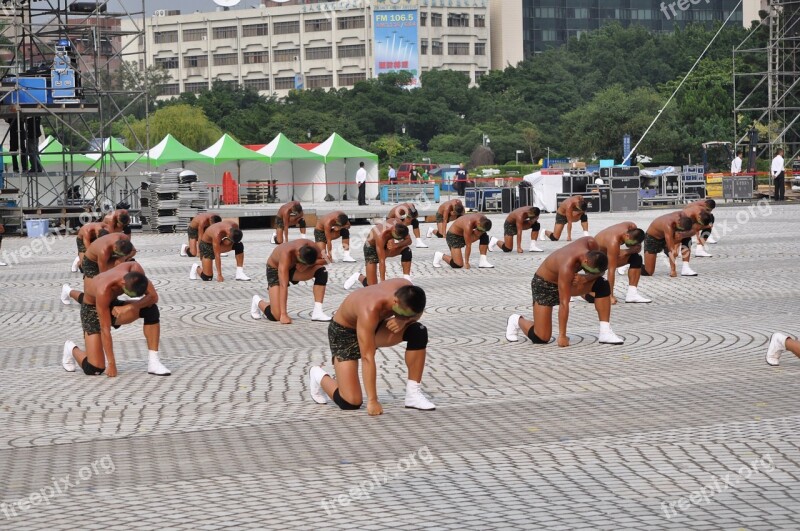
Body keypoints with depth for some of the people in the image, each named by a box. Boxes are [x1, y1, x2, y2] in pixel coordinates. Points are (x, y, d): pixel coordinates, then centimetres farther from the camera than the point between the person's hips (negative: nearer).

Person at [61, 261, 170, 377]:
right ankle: (72, 349, 18)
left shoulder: (135, 270, -28)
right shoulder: (104, 290, -40)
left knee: (151, 309, -21)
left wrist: (130, 307, -35)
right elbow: (105, 330, -35)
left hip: (114, 305, 6)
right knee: (94, 369, -17)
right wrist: (111, 364, -32)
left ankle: (153, 363, -14)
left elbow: (153, 296, -20)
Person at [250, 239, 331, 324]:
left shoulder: (311, 248, -28)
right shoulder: (286, 254, -41)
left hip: (293, 267, 5)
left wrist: (307, 265, -31)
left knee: (321, 271, -23)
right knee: (276, 316, -18)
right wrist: (283, 315, -49)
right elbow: (283, 285, -44)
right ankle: (258, 302, 15)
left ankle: (317, 312, -16)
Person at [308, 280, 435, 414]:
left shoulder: (405, 290, -25)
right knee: (350, 403, -14)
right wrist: (372, 401, -42)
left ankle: (413, 394, -9)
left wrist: (403, 321, -26)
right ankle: (319, 376, 18)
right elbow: (367, 358, -41)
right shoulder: (370, 310, -41)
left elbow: (417, 313, -2)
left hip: (374, 326, 6)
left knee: (418, 331, -20)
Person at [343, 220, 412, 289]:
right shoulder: (381, 236, -40)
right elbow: (382, 261, -38)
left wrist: (397, 245, -36)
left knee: (406, 249, -25)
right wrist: (383, 282, -37)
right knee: (372, 286, -13)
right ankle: (358, 277, 21)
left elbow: (409, 240, -16)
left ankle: (407, 282, -14)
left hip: (386, 245, 6)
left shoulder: (399, 225, -25)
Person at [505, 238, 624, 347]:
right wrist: (562, 336, -33)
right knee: (541, 338, -11)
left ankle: (605, 333, -9)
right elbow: (564, 304, -36)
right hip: (545, 284, -7)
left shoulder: (591, 243, -23)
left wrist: (586, 278, -26)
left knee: (602, 284, -16)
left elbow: (600, 271, -5)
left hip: (568, 280, 7)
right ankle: (517, 320, 20)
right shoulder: (567, 267, -40)